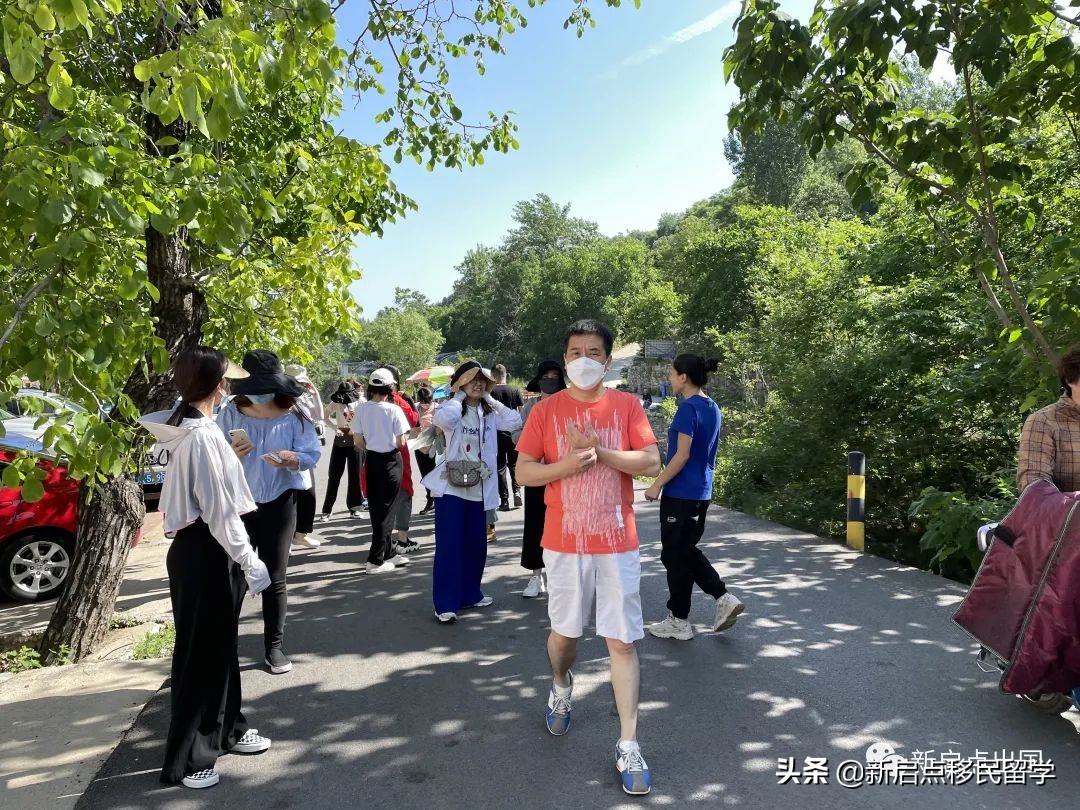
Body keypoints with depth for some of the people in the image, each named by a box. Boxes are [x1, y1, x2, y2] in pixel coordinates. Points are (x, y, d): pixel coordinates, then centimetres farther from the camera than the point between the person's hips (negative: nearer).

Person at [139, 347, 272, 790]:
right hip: (204, 553, -10)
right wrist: (249, 561, -16)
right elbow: (220, 512, -22)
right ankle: (184, 759, 18)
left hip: (203, 548, 10)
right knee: (199, 652, 3)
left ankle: (226, 729, 37)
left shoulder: (190, 428, 8)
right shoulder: (202, 436, -22)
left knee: (219, 646, 21)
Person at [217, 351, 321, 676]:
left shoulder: (293, 417, -6)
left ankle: (274, 646, 20)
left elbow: (313, 454, -5)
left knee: (275, 579, 8)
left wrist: (292, 459, -25)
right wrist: (231, 454, -21)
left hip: (278, 505, -1)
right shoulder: (230, 415, -3)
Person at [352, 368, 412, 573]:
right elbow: (401, 442, -12)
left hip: (371, 460, 4)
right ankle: (375, 560, 3)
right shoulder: (393, 410, -14)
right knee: (387, 509, 4)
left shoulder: (361, 409, -4)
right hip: (391, 461, -4)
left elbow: (358, 440, -1)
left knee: (376, 509, 15)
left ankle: (390, 553, 26)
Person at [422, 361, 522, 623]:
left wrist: (490, 400, -2)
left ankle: (470, 593, 29)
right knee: (449, 545, -4)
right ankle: (445, 604, 1)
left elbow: (515, 421, -6)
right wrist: (459, 398, -13)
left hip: (478, 489, 5)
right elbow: (442, 419, -30)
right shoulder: (454, 411, -6)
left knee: (476, 544, 13)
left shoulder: (489, 414, 8)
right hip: (451, 487, -5)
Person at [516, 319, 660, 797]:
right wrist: (568, 464, -18)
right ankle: (561, 689, 47)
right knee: (564, 632, 16)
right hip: (564, 543, 1)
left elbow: (651, 463, -8)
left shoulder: (627, 406, 0)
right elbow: (523, 472, -2)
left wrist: (599, 450, -18)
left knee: (622, 641, 2)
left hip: (617, 543, 0)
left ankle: (628, 746, 12)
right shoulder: (547, 410, 0)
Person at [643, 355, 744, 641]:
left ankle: (679, 622, 14)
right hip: (702, 492, 9)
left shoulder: (688, 408, -17)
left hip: (680, 493, -9)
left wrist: (657, 485, -13)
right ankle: (724, 598, 13)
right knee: (688, 551, 21)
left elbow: (682, 455, -20)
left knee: (675, 556, 4)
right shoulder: (712, 408, 10)